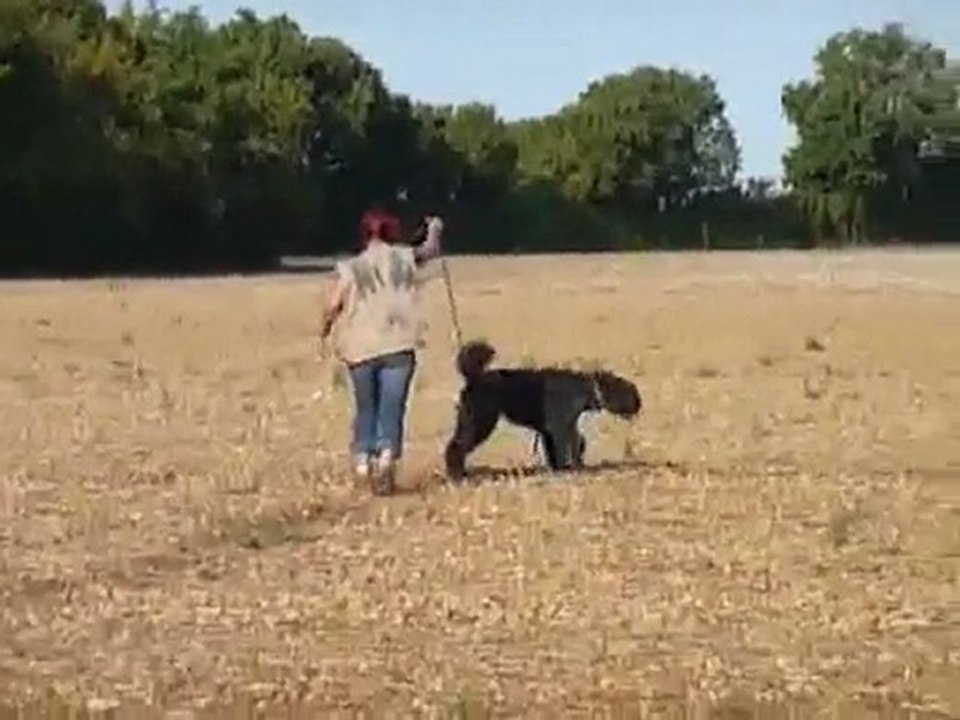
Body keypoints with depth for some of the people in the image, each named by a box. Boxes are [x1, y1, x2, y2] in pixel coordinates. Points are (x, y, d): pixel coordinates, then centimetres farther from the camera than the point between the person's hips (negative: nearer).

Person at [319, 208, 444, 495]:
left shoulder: (351, 267, 2)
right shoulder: (405, 257, 7)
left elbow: (333, 305, -6)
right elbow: (431, 249, 28)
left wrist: (325, 331, 13)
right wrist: (434, 229, 48)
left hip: (361, 348, 1)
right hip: (398, 346, -1)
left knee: (366, 408, 17)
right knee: (392, 409, -1)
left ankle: (362, 458, 11)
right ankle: (387, 454, -20)